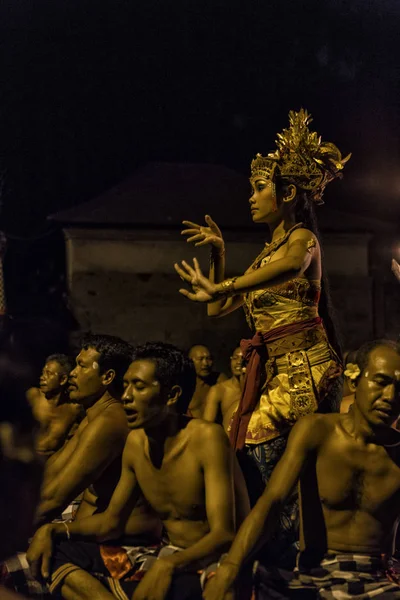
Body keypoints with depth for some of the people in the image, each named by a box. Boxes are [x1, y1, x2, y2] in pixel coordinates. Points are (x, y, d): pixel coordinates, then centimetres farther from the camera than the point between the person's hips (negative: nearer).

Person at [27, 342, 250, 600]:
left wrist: (168, 566, -42)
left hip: (210, 566, -9)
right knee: (56, 553, -7)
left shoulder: (207, 438, -18)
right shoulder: (136, 442, 4)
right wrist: (52, 530, -4)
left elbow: (224, 535, -24)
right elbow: (112, 521, 14)